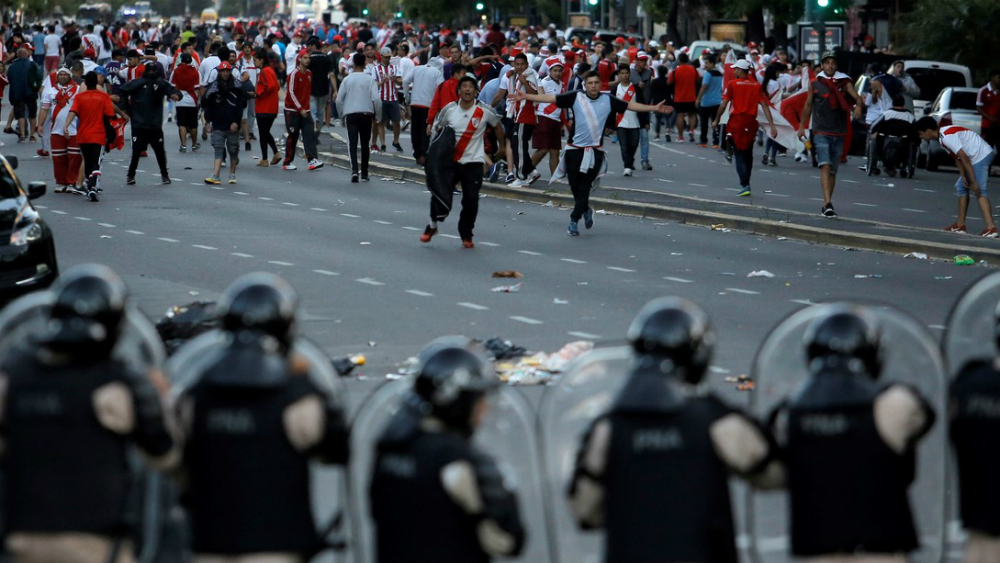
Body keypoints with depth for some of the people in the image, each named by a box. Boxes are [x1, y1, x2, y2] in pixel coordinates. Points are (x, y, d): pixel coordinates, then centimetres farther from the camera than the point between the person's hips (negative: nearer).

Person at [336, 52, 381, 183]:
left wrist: (341, 113, 18)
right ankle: (364, 173, 17)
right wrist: (377, 114, 5)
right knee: (365, 144, 12)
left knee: (352, 143, -7)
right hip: (366, 114, 1)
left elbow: (339, 99, 2)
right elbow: (376, 99, -9)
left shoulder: (347, 79, 1)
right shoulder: (370, 79, -2)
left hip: (350, 114, -1)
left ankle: (354, 170, -28)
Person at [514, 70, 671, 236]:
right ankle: (586, 211, 32)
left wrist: (654, 108, 7)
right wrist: (525, 97, -12)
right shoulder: (576, 97, -4)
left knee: (584, 188, -4)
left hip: (594, 152, 0)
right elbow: (551, 98, -6)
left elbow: (630, 105, 9)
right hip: (574, 149, 0)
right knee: (575, 187, 7)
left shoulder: (608, 101, 2)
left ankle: (574, 221, 6)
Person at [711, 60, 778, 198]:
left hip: (736, 121, -4)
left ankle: (745, 185, -13)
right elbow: (764, 106, 0)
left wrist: (716, 120, 6)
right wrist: (772, 125, -1)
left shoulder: (732, 84, -4)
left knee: (739, 155, -1)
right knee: (748, 155, 18)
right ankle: (745, 184, 25)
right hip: (751, 123, 4)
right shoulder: (756, 85, 5)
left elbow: (724, 104, -7)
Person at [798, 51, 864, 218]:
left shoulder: (844, 82, 4)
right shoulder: (814, 84, 5)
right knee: (825, 166, -18)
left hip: (838, 133, 2)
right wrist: (802, 126, 16)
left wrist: (859, 106, -32)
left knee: (833, 171, 10)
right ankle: (828, 204, -28)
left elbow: (857, 97, -9)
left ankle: (827, 204, 21)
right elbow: (808, 105, 15)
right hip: (821, 132, -2)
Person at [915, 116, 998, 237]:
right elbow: (957, 158, 13)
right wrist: (963, 176, 0)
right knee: (961, 186, 17)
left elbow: (963, 157, -23)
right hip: (976, 157, 11)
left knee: (979, 191, -17)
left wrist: (973, 182, -23)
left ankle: (990, 227, -29)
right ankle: (960, 225, 19)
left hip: (981, 156, -11)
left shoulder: (947, 137, -19)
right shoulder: (942, 136, 13)